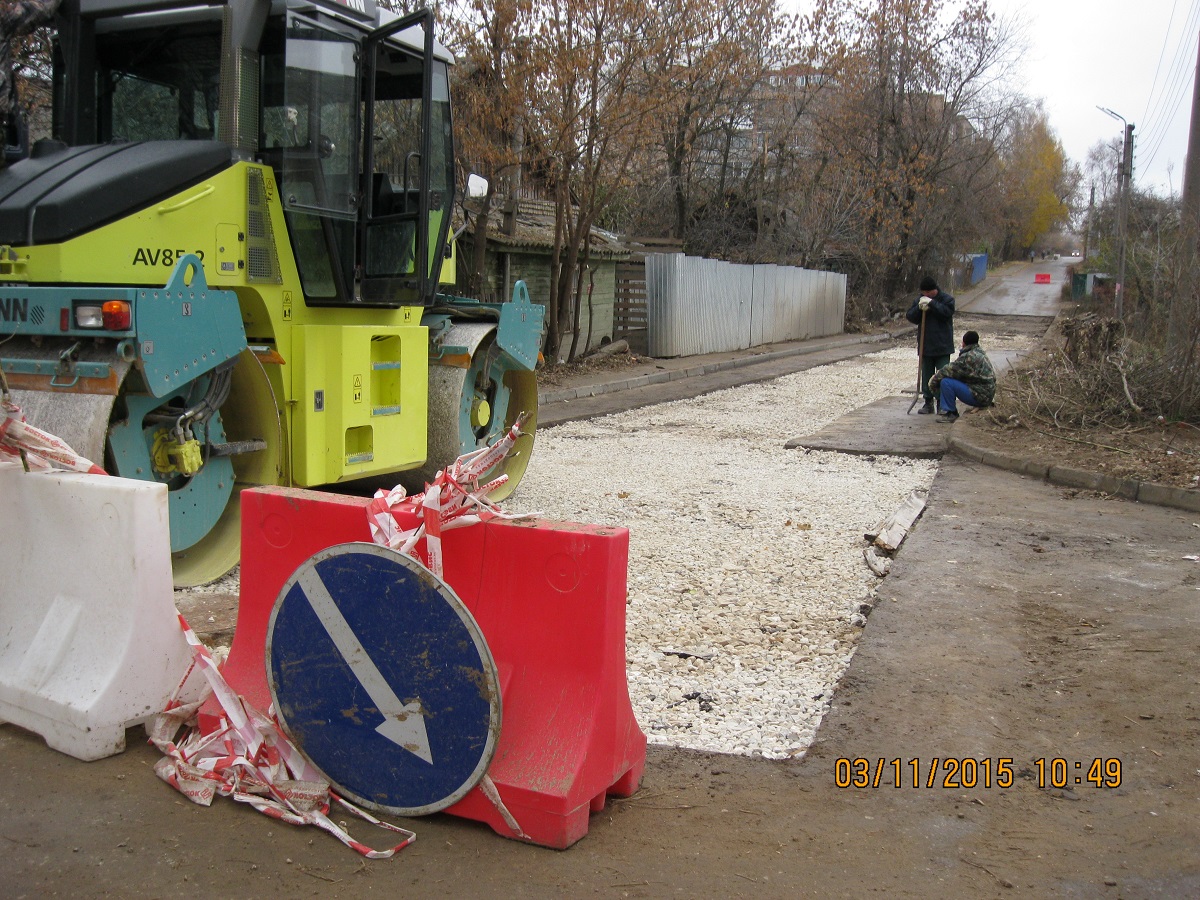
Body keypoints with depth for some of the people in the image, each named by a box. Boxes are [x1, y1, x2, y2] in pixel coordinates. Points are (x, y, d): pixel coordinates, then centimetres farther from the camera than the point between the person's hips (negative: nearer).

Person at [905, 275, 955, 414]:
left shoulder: (946, 299, -5)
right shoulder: (919, 300, 7)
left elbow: (947, 312, -21)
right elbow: (910, 317, 2)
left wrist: (932, 303, -24)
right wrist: (919, 308, -16)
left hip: (942, 346, -4)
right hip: (925, 346, 4)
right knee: (926, 375, 10)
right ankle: (928, 403, 18)